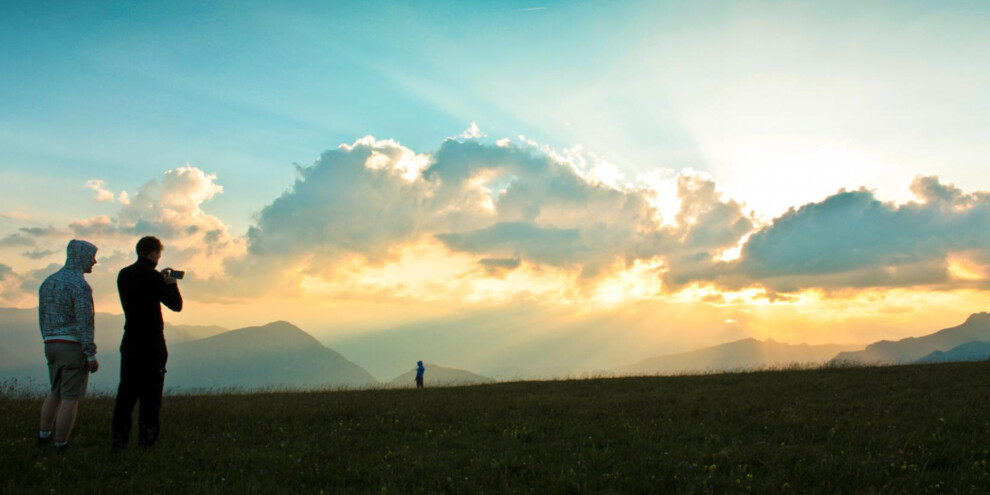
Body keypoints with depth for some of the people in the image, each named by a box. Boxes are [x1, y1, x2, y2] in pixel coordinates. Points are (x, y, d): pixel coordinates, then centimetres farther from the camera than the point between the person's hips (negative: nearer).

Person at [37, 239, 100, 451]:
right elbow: (85, 322, -20)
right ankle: (60, 446, 4)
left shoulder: (48, 282, 11)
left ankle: (43, 436, 28)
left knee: (56, 392, 23)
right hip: (75, 347, -8)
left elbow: (42, 317, 16)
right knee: (70, 398, 0)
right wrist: (91, 356, -16)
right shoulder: (80, 285, -16)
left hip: (52, 346, 8)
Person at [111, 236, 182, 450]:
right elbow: (176, 304, -7)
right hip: (151, 346, -7)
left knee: (126, 394, 10)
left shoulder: (124, 275, 8)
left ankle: (119, 442, 12)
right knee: (150, 398, -2)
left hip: (129, 344, 7)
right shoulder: (152, 276, -13)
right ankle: (146, 443, -1)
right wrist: (171, 283, 7)